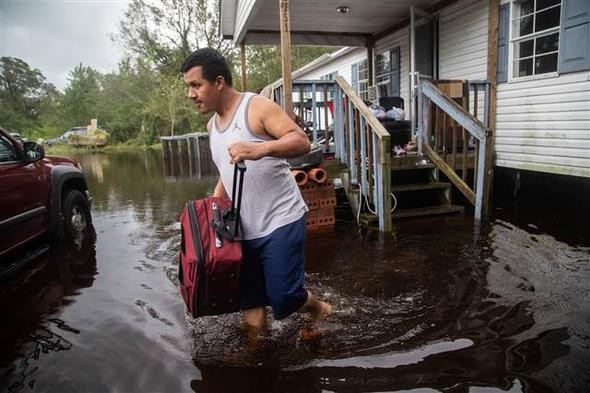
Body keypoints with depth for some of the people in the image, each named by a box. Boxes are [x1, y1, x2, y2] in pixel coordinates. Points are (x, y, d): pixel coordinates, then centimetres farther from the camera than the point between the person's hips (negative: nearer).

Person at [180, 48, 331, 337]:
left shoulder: (257, 107, -9)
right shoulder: (212, 124, 15)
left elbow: (302, 141, -19)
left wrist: (261, 149, -35)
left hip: (280, 222, -7)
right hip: (244, 228, 7)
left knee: (283, 298, -5)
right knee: (250, 303, 11)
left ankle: (318, 309, 28)